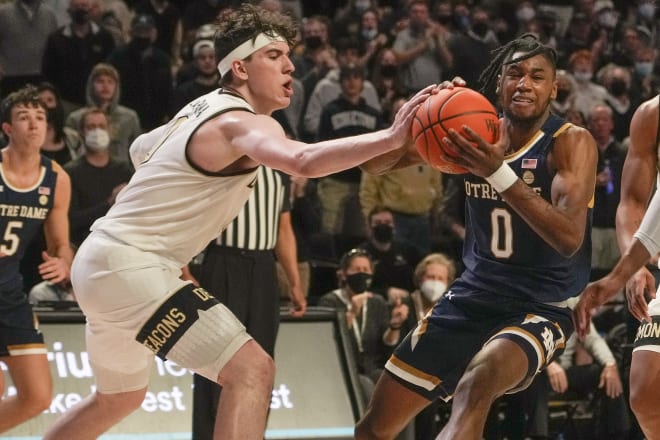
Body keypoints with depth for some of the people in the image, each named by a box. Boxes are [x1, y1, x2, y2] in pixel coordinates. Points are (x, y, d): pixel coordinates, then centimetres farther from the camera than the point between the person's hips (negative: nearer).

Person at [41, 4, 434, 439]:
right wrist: (391, 139, -48)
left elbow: (141, 149, 31)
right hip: (131, 267, -11)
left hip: (102, 262, 11)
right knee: (251, 369, -19)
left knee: (119, 397, 29)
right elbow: (305, 161, -40)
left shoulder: (202, 109, 12)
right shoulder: (244, 123, -18)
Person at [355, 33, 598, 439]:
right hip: (471, 299, 6)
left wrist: (499, 173, -37)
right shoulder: (477, 134, 1)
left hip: (540, 310, -6)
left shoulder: (571, 143, -14)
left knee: (478, 384, -39)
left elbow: (570, 238, -29)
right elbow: (374, 163, 1)